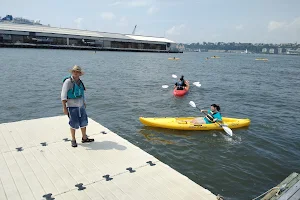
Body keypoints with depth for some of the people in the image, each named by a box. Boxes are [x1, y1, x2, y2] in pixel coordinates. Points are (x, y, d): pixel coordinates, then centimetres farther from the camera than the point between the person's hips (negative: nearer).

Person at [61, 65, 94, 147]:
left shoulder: (80, 82, 9)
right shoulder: (68, 81, -12)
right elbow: (63, 95, -15)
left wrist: (84, 105, 19)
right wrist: (64, 107, -21)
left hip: (80, 106, 6)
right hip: (72, 106, -6)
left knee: (84, 122, 10)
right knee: (74, 124, 2)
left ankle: (84, 138, 26)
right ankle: (73, 140, 20)